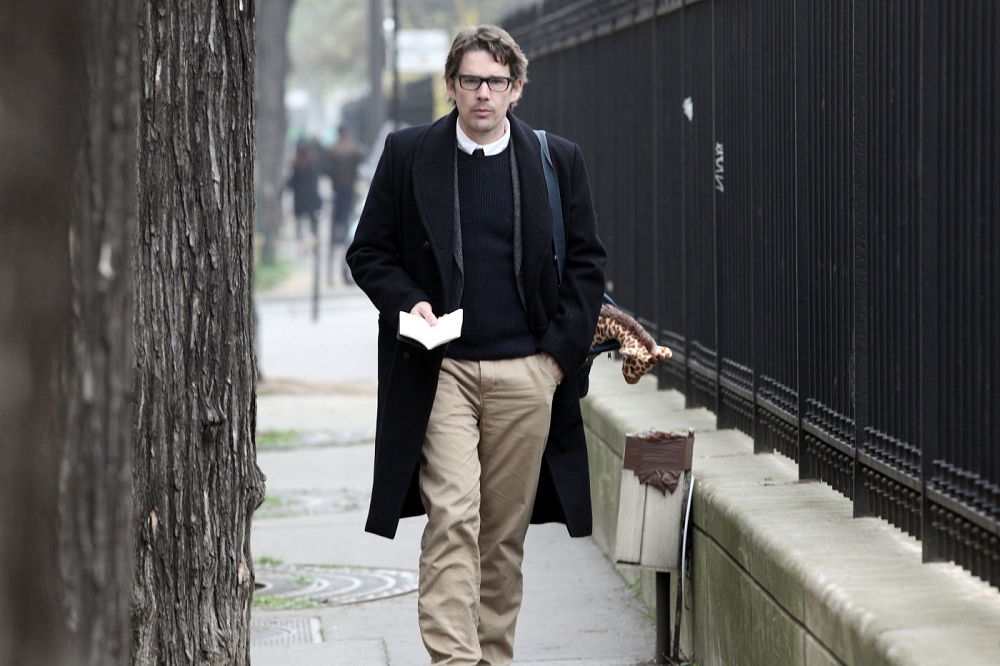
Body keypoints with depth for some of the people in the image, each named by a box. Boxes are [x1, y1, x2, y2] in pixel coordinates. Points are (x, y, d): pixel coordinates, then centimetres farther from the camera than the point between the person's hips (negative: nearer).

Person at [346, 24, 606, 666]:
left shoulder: (558, 160, 7)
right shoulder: (407, 154, 5)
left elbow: (587, 263, 10)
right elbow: (368, 252, 9)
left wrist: (562, 348, 0)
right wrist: (408, 301, -9)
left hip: (527, 373, 2)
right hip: (441, 369, -1)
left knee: (506, 530, 7)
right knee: (451, 516, -13)